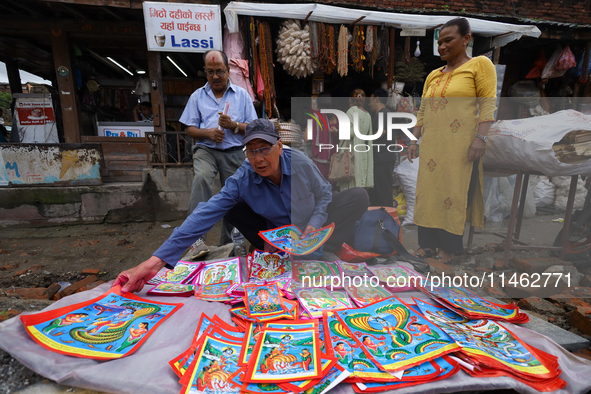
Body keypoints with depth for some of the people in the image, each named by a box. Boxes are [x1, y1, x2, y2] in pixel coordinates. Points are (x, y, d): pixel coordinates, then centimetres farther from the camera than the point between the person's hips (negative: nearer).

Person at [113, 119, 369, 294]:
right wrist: (156, 260, -39)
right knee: (231, 206, -18)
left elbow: (324, 193, -4)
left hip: (310, 225, 0)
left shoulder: (299, 162, -21)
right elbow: (205, 215, -32)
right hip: (276, 233, 1)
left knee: (359, 196, -18)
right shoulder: (242, 180, -23)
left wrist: (314, 225, -22)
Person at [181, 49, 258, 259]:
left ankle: (228, 245, 16)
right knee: (201, 178, -31)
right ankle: (196, 238, -33)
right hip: (206, 149, 0)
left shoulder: (242, 95, 13)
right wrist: (208, 133, -10)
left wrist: (233, 125, -11)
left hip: (234, 152, 1)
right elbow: (190, 129, 10)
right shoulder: (197, 96, 15)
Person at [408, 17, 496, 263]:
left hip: (459, 143, -5)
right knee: (428, 190, 3)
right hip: (431, 145, 6)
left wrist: (481, 137, -16)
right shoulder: (433, 76, 20)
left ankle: (449, 246, 7)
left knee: (455, 192, -5)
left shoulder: (480, 64, 5)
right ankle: (429, 244, 12)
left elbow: (488, 103, -5)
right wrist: (414, 140, 12)